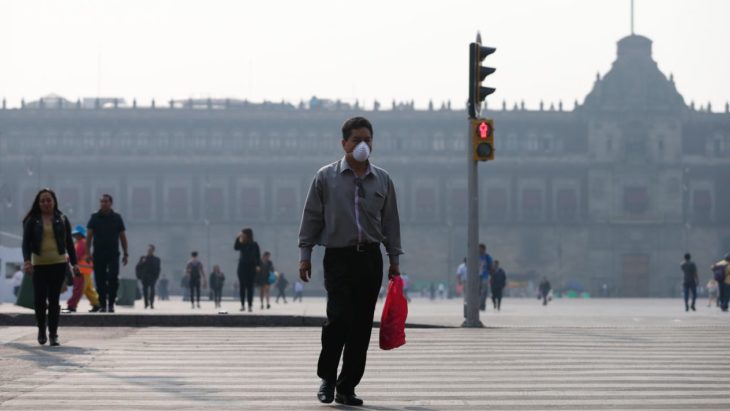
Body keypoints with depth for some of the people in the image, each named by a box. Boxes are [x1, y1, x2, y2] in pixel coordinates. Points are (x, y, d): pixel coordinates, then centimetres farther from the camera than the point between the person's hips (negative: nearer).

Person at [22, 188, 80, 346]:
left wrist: (74, 263, 5)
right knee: (39, 299, -8)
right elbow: (26, 242, -1)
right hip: (39, 265, 0)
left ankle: (53, 334, 6)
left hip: (59, 264, 0)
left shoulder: (62, 220, 8)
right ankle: (41, 329, 16)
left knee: (54, 299, -1)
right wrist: (27, 260, -16)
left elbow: (69, 242, 11)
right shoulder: (32, 221, 5)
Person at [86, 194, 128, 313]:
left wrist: (125, 254, 5)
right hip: (98, 254, 1)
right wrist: (88, 252, -8)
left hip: (113, 254, 0)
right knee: (100, 281, 0)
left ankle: (111, 304, -3)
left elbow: (122, 236, 10)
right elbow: (89, 236, 3)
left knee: (113, 279, -12)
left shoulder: (117, 218, 7)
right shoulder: (94, 218, 6)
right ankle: (103, 304, 7)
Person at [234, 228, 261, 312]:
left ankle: (250, 305, 1)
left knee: (250, 287, -1)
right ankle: (242, 305, 1)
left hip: (251, 267, -1)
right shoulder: (241, 244, 4)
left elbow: (258, 256, -1)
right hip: (242, 266, 2)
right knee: (242, 286, -2)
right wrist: (238, 239, -20)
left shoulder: (254, 245, 1)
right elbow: (236, 248, -14)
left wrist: (258, 265, -12)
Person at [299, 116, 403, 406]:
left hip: (370, 258, 3)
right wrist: (305, 255, -1)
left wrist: (394, 260, 10)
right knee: (339, 317, -16)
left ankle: (347, 387, 10)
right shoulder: (326, 177, 2)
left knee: (362, 324, 2)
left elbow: (390, 222, 13)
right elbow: (311, 217, 4)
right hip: (338, 257, -3)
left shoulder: (382, 180, 10)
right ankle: (326, 377, 5)